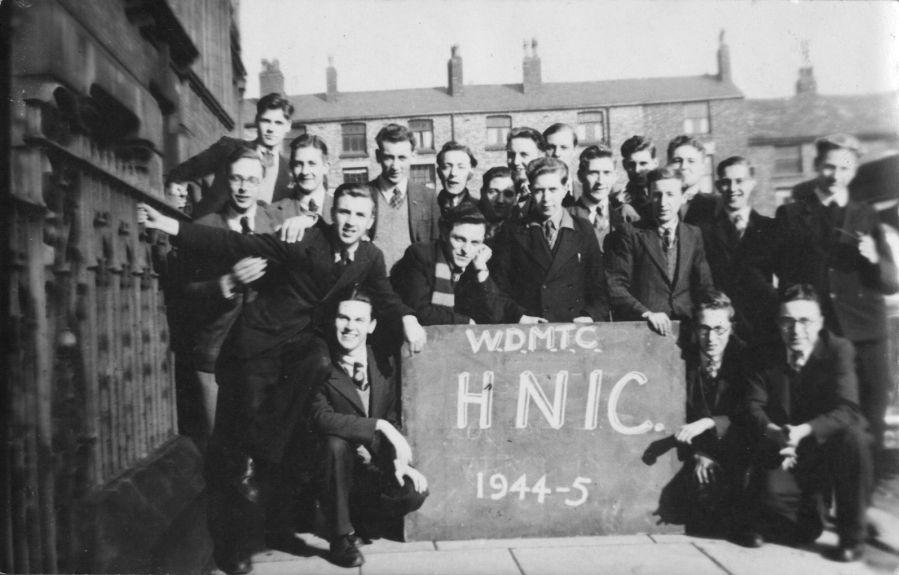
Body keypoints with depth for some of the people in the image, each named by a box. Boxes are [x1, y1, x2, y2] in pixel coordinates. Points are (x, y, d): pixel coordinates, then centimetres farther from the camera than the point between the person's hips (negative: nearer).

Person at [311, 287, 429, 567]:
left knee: (415, 491, -23)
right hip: (334, 468, -3)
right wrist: (379, 425, -31)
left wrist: (399, 459, -10)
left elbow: (393, 419, 7)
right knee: (336, 443, -34)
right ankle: (341, 536, -14)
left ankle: (361, 514, 11)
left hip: (375, 467, 3)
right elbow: (321, 418, -27)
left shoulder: (386, 363, 2)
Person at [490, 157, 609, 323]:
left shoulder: (583, 230, 11)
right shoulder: (512, 233, 8)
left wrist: (591, 316, -6)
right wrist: (519, 316, -8)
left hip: (573, 328, 1)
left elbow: (600, 285, 10)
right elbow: (499, 287, 5)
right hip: (526, 332, -1)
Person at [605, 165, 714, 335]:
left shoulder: (694, 235, 15)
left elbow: (705, 287, 13)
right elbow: (614, 285, -3)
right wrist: (646, 313, -16)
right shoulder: (630, 234, 3)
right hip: (640, 327, -3)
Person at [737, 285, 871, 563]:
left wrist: (803, 431, -38)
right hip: (789, 457, 1)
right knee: (772, 493, -26)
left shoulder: (839, 349, -10)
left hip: (831, 450, -1)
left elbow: (847, 410, -22)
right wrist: (772, 433, -30)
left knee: (852, 436, -33)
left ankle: (853, 534, -13)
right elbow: (754, 406, -8)